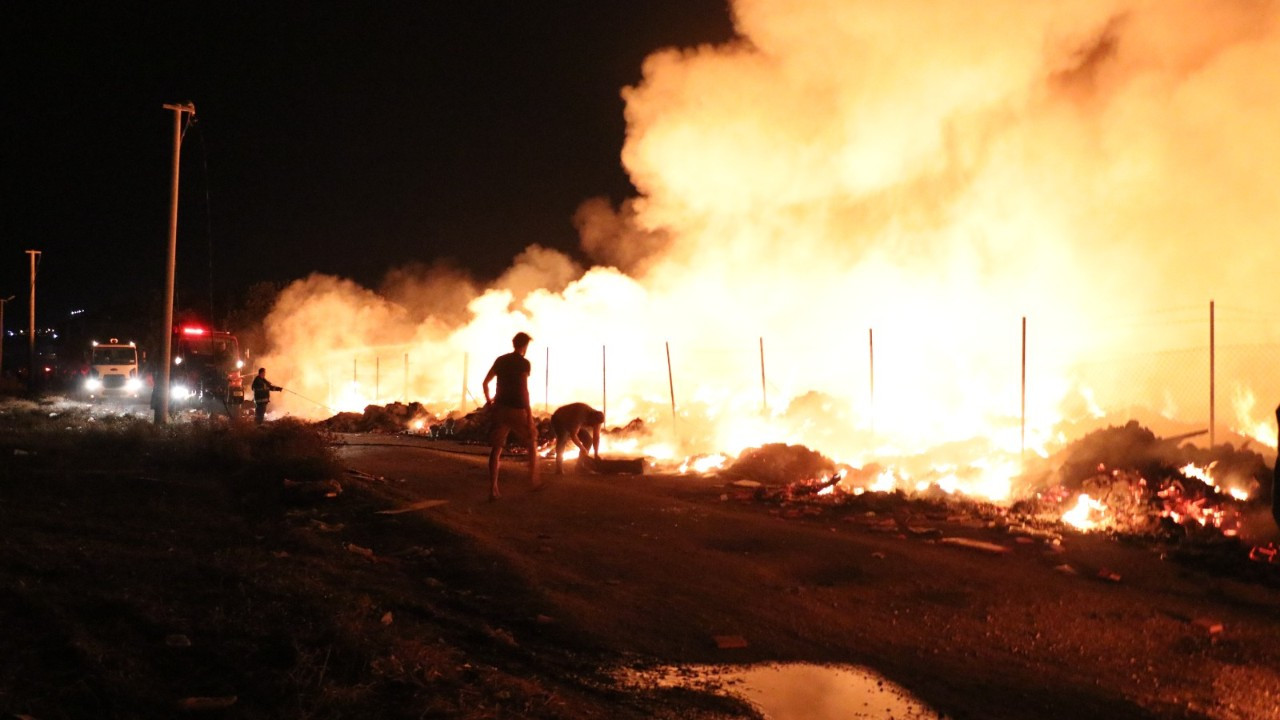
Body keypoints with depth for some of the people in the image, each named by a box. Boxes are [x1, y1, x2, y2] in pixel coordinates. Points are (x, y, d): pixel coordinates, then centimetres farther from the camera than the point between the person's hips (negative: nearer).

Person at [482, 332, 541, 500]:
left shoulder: (500, 360, 10)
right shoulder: (524, 363, -7)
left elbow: (485, 382, 12)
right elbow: (523, 389, -15)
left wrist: (489, 401, 26)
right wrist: (529, 414, -12)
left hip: (500, 408, 5)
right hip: (517, 409, -4)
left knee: (496, 448, 4)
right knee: (532, 443, 16)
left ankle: (493, 489, -5)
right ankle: (533, 482, 22)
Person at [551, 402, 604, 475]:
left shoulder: (597, 419, -17)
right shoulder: (579, 415, -40)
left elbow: (596, 437, -13)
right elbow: (573, 435, -36)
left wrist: (596, 454, -19)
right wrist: (583, 449, -32)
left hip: (571, 423, 7)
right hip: (559, 420, -7)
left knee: (588, 439, -4)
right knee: (562, 439, -33)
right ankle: (559, 469, -36)